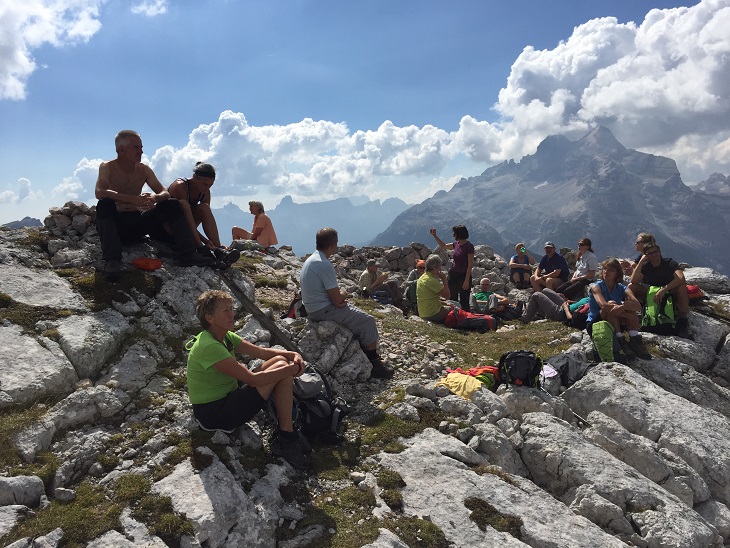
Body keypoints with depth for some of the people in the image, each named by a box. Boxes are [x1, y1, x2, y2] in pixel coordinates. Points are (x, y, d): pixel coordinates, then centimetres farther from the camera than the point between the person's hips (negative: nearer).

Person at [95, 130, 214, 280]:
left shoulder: (144, 170, 7)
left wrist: (155, 198, -26)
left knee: (172, 205, -11)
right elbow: (99, 192, -24)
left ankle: (187, 255, -22)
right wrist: (132, 199, -36)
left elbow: (165, 193, 0)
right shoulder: (107, 167, -5)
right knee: (104, 204, -34)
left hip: (137, 222, 4)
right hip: (114, 224, -4)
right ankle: (112, 260, -41)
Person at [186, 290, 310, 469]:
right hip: (214, 414, -10)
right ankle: (286, 440, -10)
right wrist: (292, 368, -20)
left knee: (280, 360, -1)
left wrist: (293, 355, -11)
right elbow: (252, 379, -29)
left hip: (227, 397, 10)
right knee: (281, 368, -18)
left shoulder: (226, 337, 5)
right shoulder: (209, 347, -26)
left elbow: (262, 352, 6)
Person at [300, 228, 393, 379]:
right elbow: (337, 299, -21)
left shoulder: (310, 260, 9)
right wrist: (343, 294, 2)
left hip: (311, 309, 10)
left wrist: (339, 295, 0)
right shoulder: (325, 264, -23)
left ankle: (366, 353, 27)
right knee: (368, 321, -3)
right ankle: (374, 365, 5)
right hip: (324, 311, -10)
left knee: (358, 315, 23)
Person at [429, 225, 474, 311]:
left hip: (463, 276, -8)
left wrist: (467, 280, -19)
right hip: (453, 275, 8)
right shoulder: (456, 244, 8)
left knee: (464, 303, -5)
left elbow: (470, 264, -15)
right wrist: (434, 236, 21)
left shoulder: (469, 246, -12)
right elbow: (443, 246, 27)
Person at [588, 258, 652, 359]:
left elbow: (638, 307, -19)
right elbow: (603, 305, -29)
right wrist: (632, 317, -32)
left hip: (615, 326, 4)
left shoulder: (622, 288, 1)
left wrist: (623, 306, -42)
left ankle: (634, 339, -28)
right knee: (609, 308, -29)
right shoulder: (596, 287, -8)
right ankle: (620, 340, -29)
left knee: (629, 304, -17)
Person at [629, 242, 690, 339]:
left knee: (682, 286, -34)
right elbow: (634, 281, -21)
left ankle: (682, 320, -25)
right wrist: (641, 262, -22)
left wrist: (663, 290, -39)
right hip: (651, 296, 2)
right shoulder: (645, 266, -3)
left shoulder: (669, 263, -10)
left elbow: (681, 278, -30)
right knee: (631, 287, -16)